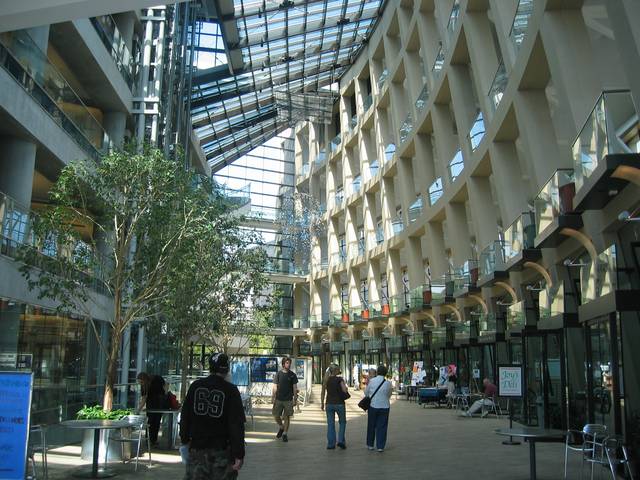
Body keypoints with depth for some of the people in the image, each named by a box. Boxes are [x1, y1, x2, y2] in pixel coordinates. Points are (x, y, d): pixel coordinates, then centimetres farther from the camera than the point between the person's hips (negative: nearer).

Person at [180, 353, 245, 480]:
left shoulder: (195, 386, 3)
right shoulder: (231, 390, -7)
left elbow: (185, 416, 11)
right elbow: (237, 425, -11)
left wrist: (185, 439, 23)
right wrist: (238, 454, -9)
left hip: (197, 446, 3)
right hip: (222, 450, -2)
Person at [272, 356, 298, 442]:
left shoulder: (292, 375, 1)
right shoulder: (278, 374, 3)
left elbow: (295, 388, 3)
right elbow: (275, 387, 5)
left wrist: (295, 399, -2)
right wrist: (273, 398, 0)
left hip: (288, 400, -1)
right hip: (279, 399, 1)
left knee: (287, 417, 0)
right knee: (276, 416, 2)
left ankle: (285, 434, 13)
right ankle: (281, 427, 30)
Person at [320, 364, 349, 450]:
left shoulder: (326, 379, 3)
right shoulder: (339, 379, -10)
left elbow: (323, 392, 5)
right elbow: (345, 390, -19)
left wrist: (322, 403, 12)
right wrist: (347, 388, 3)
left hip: (329, 404, 4)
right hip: (339, 403, -4)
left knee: (330, 424, 9)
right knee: (342, 422, 15)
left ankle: (331, 444, 9)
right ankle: (341, 441, 5)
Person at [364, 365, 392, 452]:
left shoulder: (371, 381, -7)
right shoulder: (388, 383, -7)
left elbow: (366, 393, 5)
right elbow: (389, 395, 8)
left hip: (373, 406, 1)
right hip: (384, 406, -1)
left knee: (371, 425, 15)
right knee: (382, 427, 6)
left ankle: (370, 444, 25)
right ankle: (380, 446, 6)